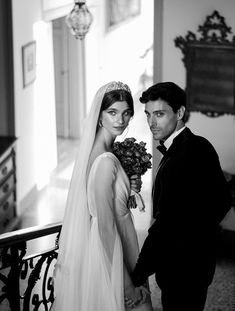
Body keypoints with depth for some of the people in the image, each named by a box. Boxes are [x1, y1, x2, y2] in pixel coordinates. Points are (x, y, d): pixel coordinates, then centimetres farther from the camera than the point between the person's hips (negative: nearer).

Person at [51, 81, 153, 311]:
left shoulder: (95, 151, 3)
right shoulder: (105, 160, -24)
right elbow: (106, 227, -24)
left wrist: (127, 189, -1)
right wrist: (127, 285, -19)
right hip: (105, 256, -9)